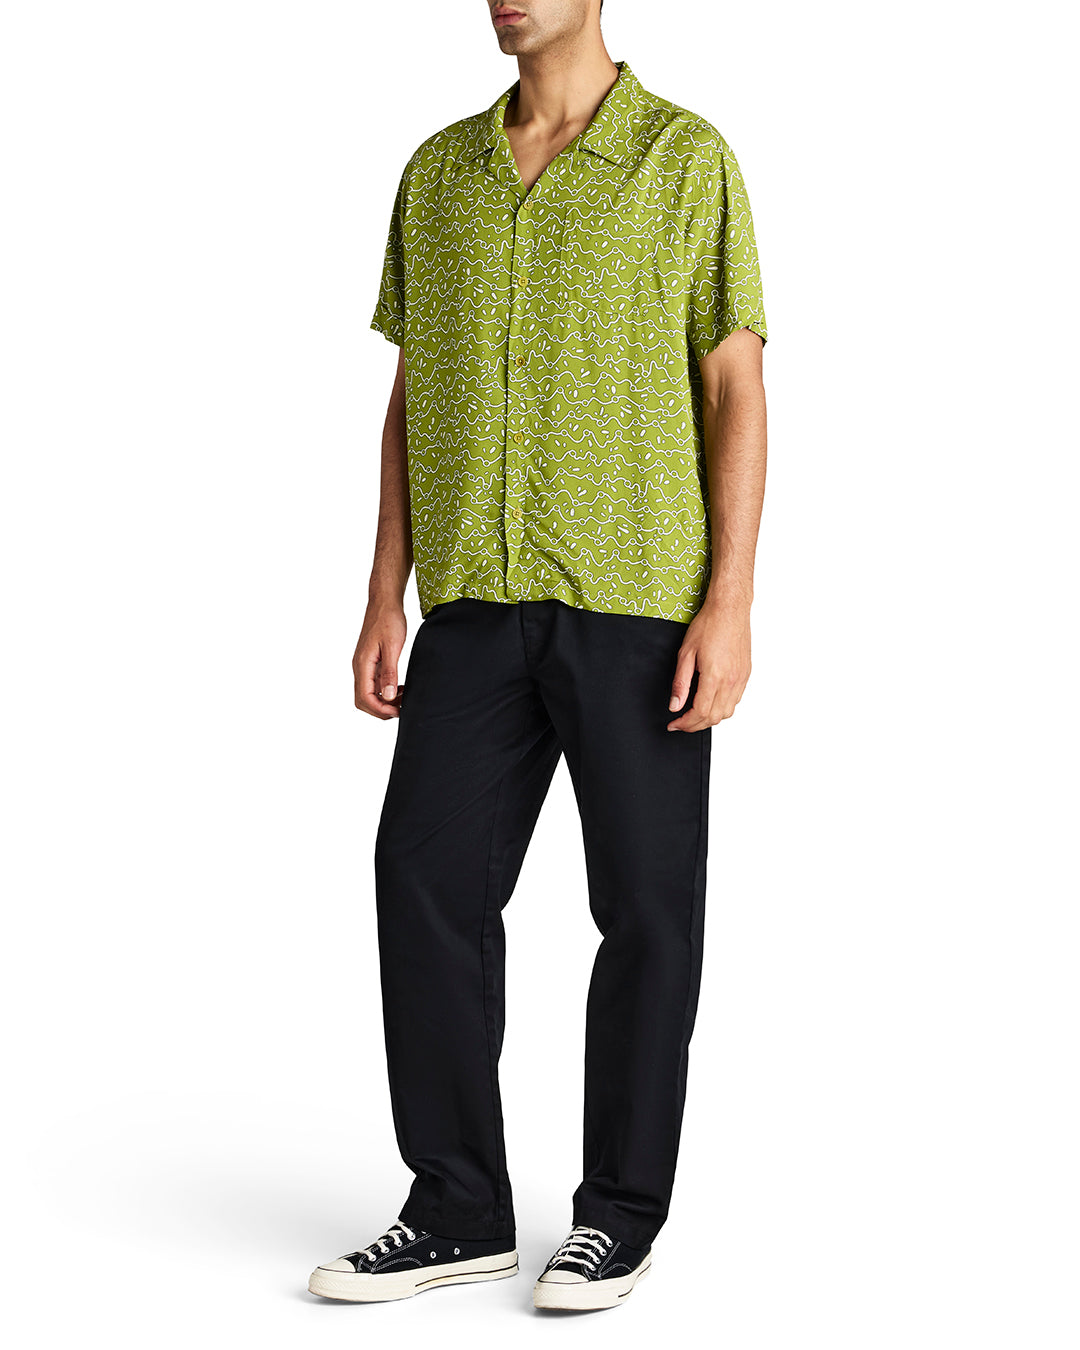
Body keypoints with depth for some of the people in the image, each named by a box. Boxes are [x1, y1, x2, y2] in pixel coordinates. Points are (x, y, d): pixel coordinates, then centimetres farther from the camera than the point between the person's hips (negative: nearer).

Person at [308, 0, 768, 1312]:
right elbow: (412, 400, 14)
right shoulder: (437, 171, 12)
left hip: (640, 600, -4)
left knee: (645, 905, 2)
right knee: (426, 883, -1)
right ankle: (459, 1211, 11)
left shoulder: (687, 159, -1)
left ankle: (619, 1214, 16)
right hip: (478, 602, 4)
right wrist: (385, 600, 6)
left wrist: (730, 607, -12)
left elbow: (736, 395, -4)